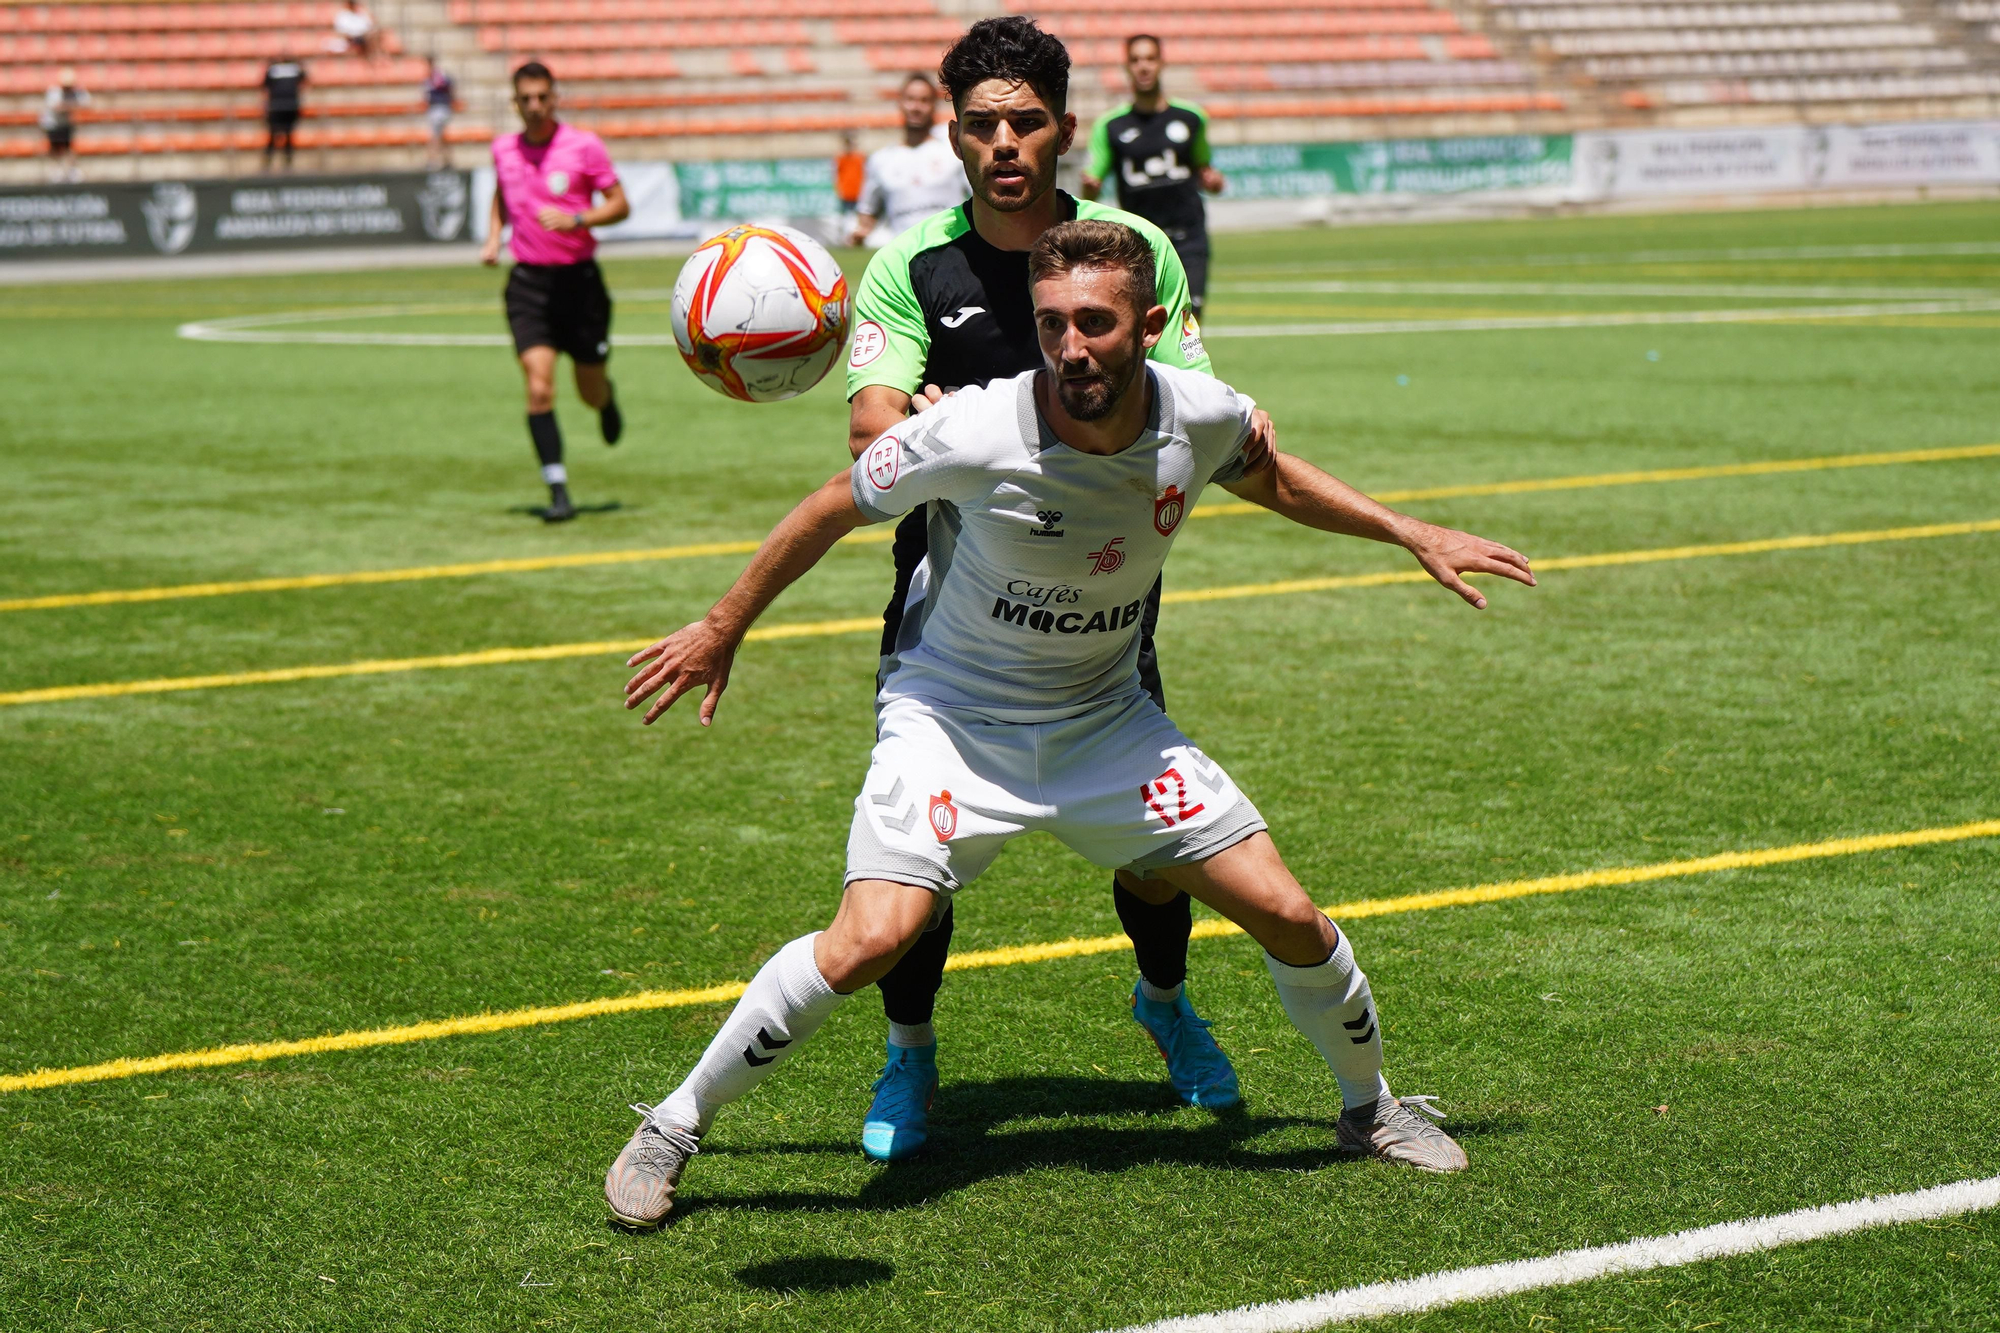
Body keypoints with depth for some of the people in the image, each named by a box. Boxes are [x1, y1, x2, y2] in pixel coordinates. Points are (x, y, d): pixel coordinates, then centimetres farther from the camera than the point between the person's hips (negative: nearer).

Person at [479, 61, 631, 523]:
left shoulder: (584, 146, -7)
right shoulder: (503, 150, 5)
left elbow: (620, 205, -5)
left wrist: (576, 220, -21)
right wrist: (492, 239, 8)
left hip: (578, 278, -2)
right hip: (528, 280, 2)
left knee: (591, 392, 8)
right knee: (539, 390, -13)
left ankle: (608, 398, 48)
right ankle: (558, 493, -11)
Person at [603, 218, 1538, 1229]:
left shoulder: (1201, 417, -14)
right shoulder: (975, 436, -27)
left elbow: (1268, 475, 12)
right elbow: (835, 507, -9)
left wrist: (1413, 536, 10)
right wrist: (723, 630, 0)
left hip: (1106, 720, 4)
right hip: (952, 717, -4)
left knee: (1290, 920, -1)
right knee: (870, 940, -25)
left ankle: (1371, 1108, 29)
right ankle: (673, 1128, -6)